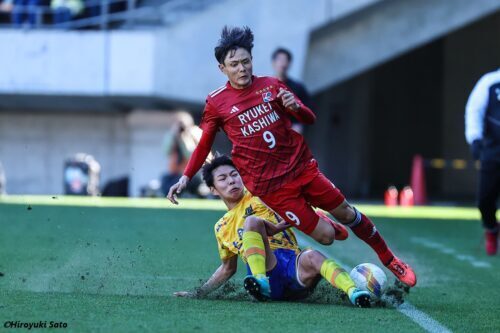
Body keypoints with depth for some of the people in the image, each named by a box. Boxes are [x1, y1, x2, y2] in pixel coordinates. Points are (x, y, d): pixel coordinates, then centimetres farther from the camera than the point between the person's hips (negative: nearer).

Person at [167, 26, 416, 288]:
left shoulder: (271, 85, 3)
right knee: (325, 236, -9)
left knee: (346, 212, 7)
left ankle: (389, 260, 26)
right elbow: (204, 144, 11)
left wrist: (296, 107, -16)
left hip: (301, 167, 3)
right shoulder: (216, 103, -2)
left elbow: (310, 119, 6)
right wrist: (185, 178, 1)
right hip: (269, 185, -3)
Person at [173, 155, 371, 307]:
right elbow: (228, 268, 37)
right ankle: (261, 283, -44)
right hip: (266, 270, 1)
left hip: (295, 264, -1)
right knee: (252, 221, -23)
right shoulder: (221, 228, 28)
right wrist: (199, 293, 31)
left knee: (311, 257, -38)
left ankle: (353, 291, -65)